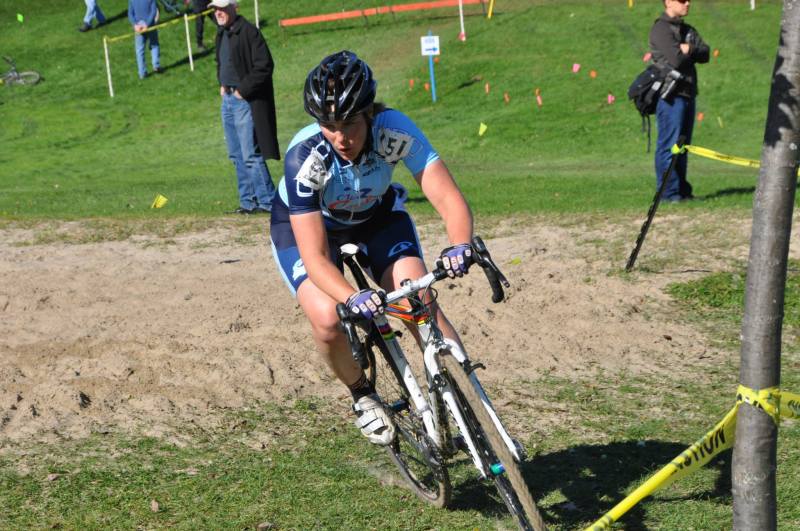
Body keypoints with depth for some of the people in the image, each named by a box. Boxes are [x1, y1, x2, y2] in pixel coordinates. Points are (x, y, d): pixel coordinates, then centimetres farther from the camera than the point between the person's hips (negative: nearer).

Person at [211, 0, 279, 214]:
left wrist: (243, 90, -16)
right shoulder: (222, 33, 12)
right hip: (228, 100, 9)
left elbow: (264, 66, -18)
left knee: (251, 155, -9)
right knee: (237, 156, 12)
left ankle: (268, 201, -1)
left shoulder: (248, 32, -14)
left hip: (245, 101, -9)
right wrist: (222, 84, 13)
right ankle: (248, 202, 19)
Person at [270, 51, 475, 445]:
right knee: (328, 319, -26)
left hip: (376, 216, 2)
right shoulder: (304, 158, -37)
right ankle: (362, 396, 3)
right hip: (304, 224, -1)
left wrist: (461, 245, -58)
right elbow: (315, 257, -39)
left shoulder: (395, 131, -33)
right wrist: (351, 298, -57)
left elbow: (447, 197, -37)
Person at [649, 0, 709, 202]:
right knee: (669, 146, -7)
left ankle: (682, 190, 16)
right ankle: (669, 192, -5)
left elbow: (705, 54, 6)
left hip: (688, 94, 8)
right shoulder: (660, 29, -7)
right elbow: (676, 59, -18)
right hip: (671, 95, -8)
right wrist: (694, 50, 0)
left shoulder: (688, 30, 20)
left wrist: (688, 49, -12)